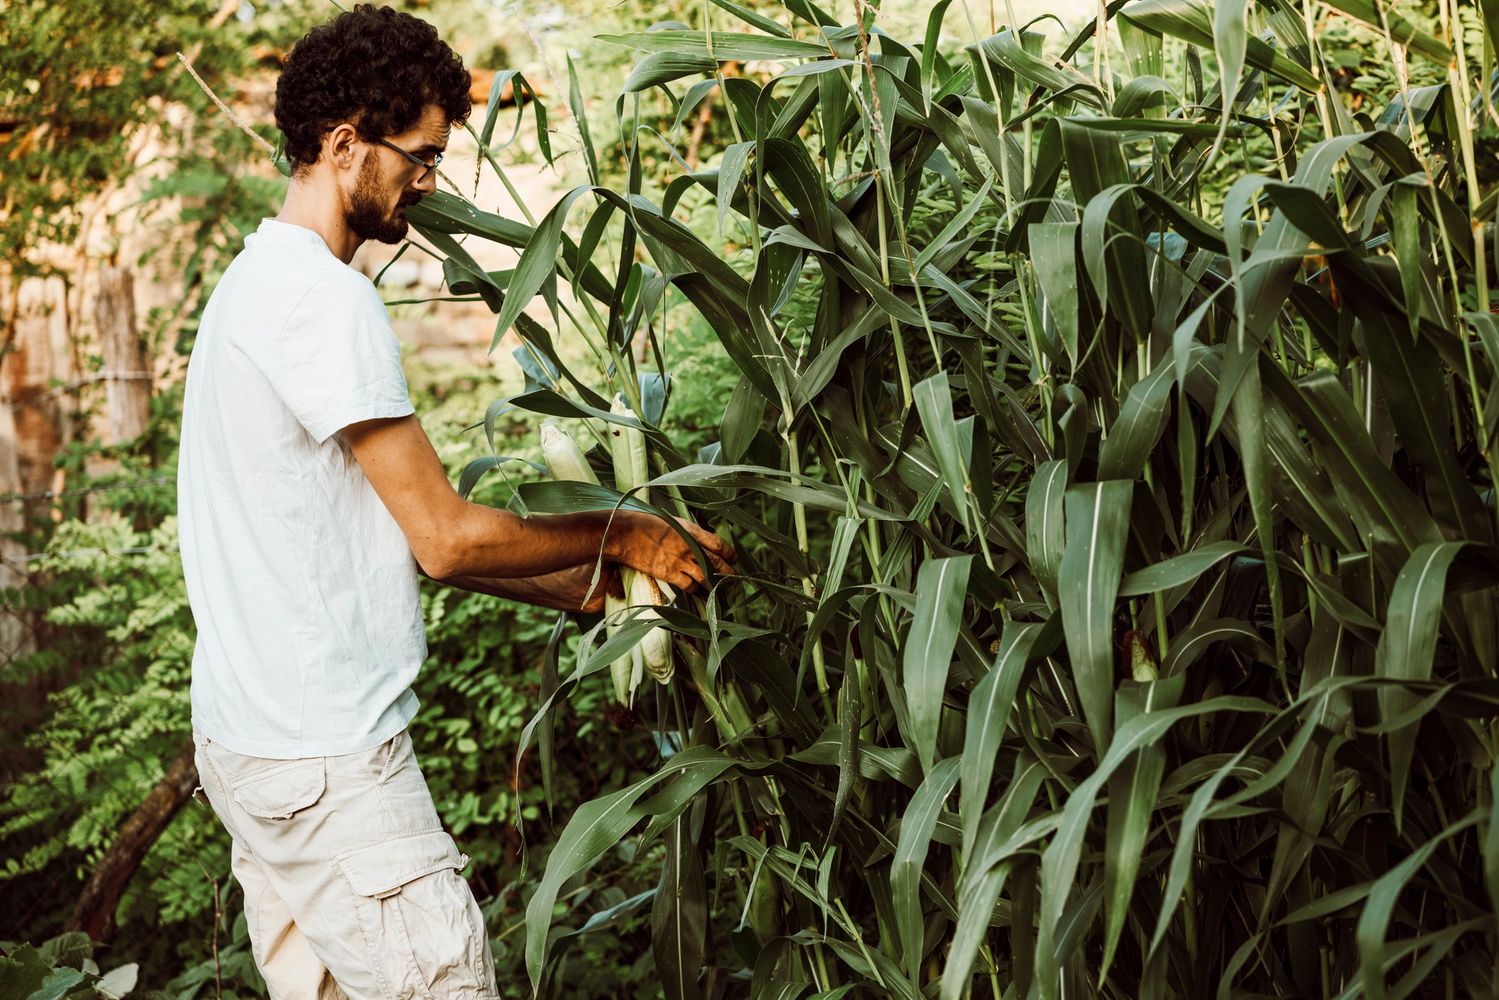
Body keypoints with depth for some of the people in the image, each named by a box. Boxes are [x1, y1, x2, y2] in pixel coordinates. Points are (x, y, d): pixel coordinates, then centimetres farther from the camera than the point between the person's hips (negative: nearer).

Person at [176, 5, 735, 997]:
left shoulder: (258, 279, 15)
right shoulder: (322, 296, -17)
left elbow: (389, 528, 16)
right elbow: (445, 537, -16)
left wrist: (573, 588, 14)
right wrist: (619, 533, -2)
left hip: (252, 736, 10)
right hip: (323, 762, -10)